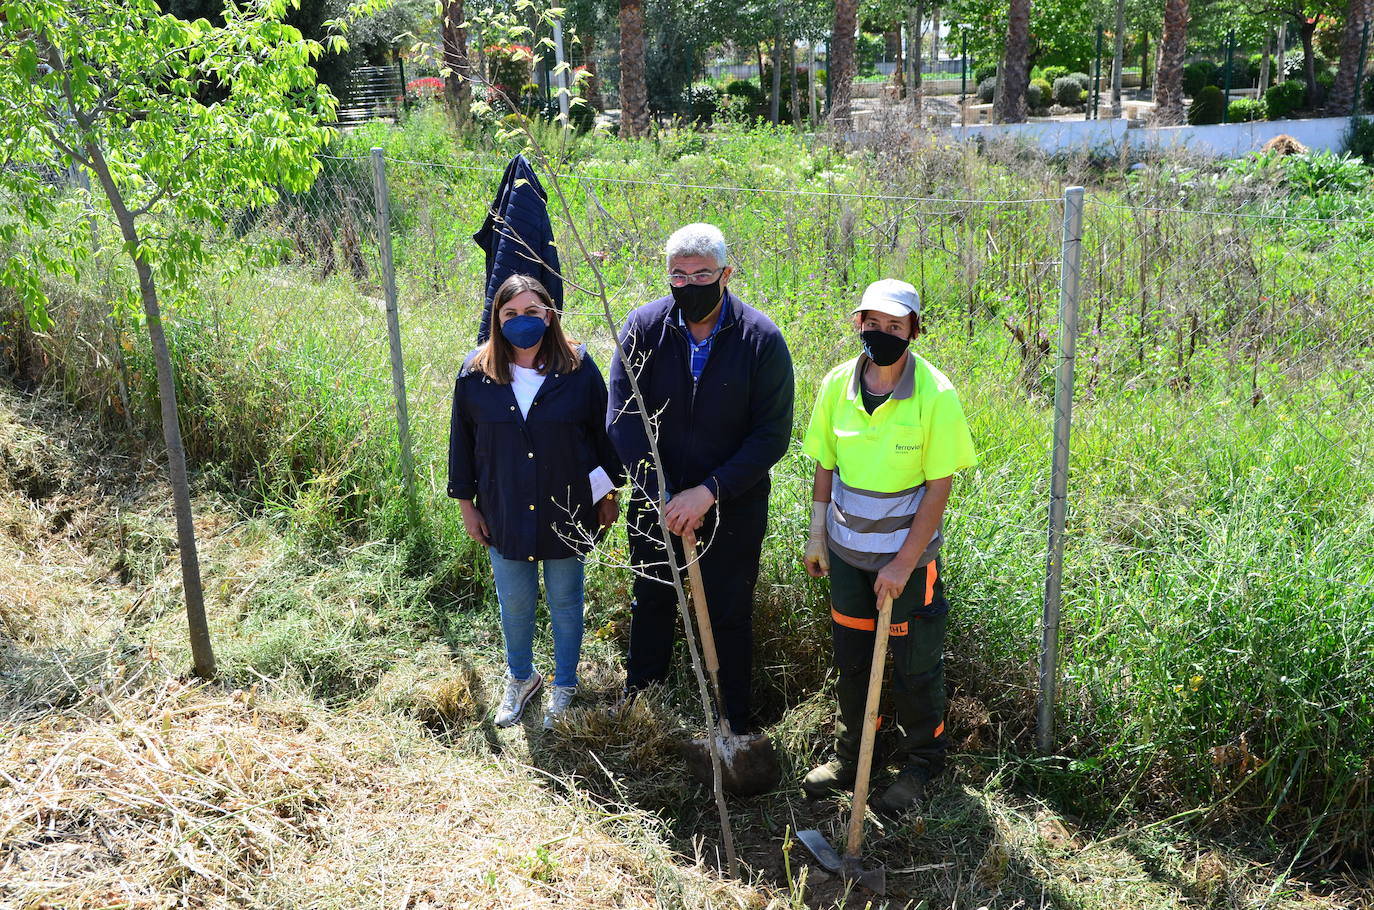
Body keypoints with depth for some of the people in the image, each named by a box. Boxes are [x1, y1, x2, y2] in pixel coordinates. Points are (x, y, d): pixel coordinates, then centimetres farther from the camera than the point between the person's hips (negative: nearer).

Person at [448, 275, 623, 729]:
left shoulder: (578, 367, -10)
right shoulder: (475, 373, -6)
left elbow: (603, 431, -1)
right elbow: (462, 441, 3)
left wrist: (608, 494, 2)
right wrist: (466, 504, 5)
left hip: (567, 511, -1)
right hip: (504, 515, 2)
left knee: (565, 602, 14)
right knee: (514, 603, 16)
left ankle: (564, 686, 36)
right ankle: (520, 678, 43)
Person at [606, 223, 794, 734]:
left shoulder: (761, 339, -16)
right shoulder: (644, 327, -11)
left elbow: (772, 436, -15)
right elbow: (622, 418, -13)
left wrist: (709, 491, -23)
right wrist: (659, 494, -20)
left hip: (734, 509, -3)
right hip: (655, 501, 3)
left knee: (729, 616, 10)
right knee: (651, 603, 22)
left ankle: (735, 724, 29)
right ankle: (637, 705, 45)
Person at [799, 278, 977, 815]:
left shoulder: (935, 394, -17)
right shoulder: (838, 383, -5)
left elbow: (939, 487, -14)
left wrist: (904, 563, -16)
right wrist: (816, 536, 7)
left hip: (908, 554, -3)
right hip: (846, 549, 4)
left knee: (915, 665, 9)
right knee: (851, 659, 16)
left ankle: (920, 765, 30)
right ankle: (850, 756, 35)